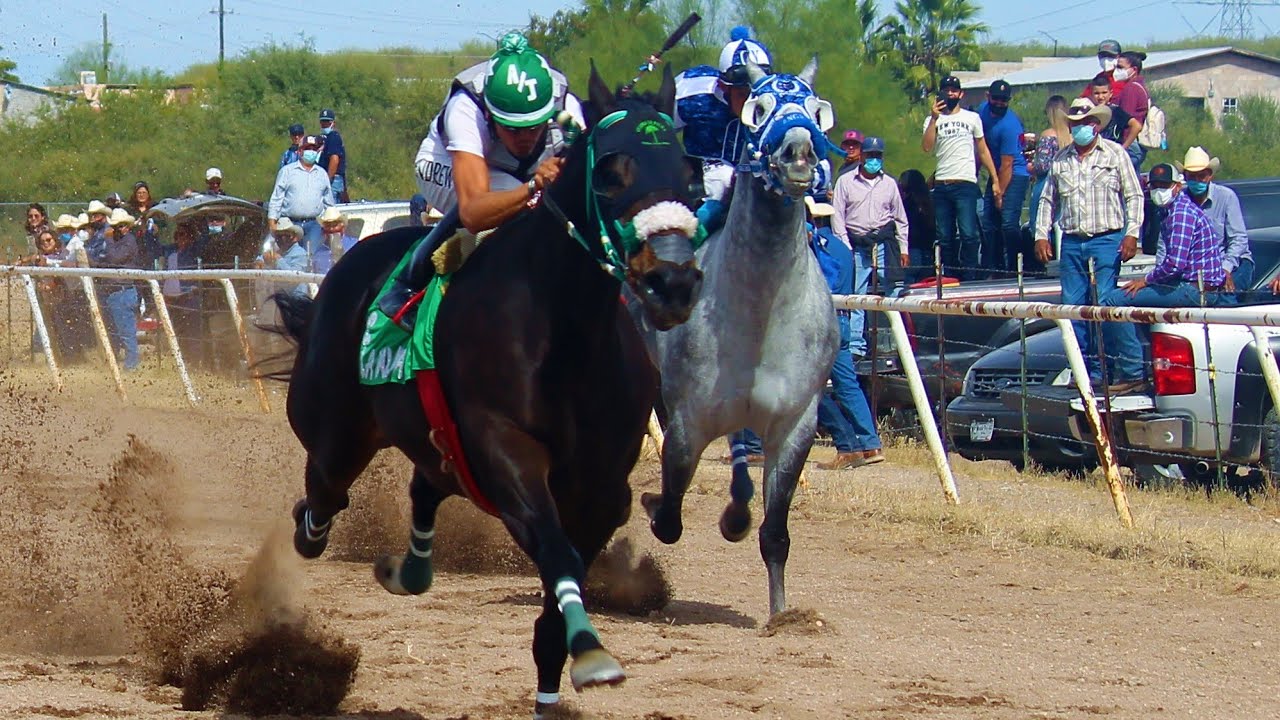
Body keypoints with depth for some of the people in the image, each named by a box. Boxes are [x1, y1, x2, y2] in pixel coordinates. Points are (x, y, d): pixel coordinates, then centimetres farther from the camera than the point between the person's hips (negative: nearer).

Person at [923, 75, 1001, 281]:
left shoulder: (972, 118, 12)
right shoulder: (933, 119, 12)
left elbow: (983, 151, 14)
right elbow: (926, 147, -4)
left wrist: (995, 180, 8)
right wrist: (934, 118, -11)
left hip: (965, 184, -2)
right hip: (941, 185, 2)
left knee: (968, 234, -13)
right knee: (945, 237, 3)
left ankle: (969, 278, -13)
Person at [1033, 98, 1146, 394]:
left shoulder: (1115, 154, 4)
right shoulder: (1060, 160, 15)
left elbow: (1134, 196, 2)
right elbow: (1047, 200, 19)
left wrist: (1132, 233, -8)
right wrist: (1041, 234, 7)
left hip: (1106, 240, -5)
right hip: (1072, 244, 5)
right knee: (1073, 308, 1)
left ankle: (1132, 371, -7)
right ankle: (1092, 372, 8)